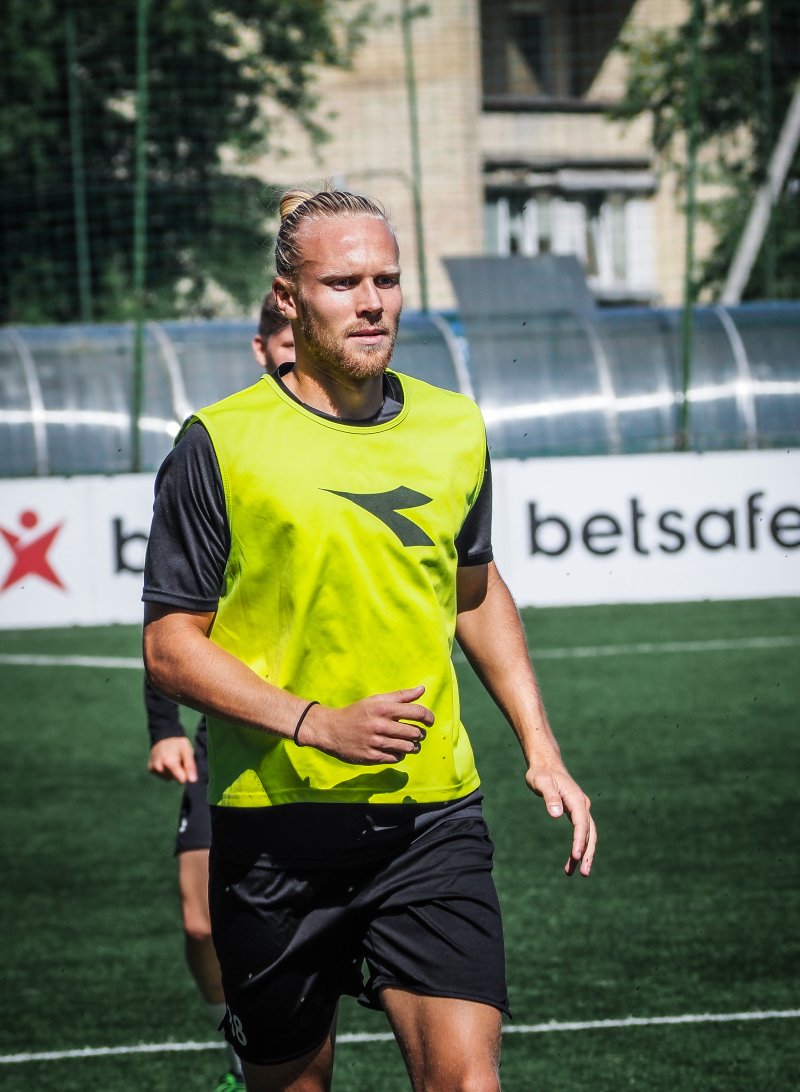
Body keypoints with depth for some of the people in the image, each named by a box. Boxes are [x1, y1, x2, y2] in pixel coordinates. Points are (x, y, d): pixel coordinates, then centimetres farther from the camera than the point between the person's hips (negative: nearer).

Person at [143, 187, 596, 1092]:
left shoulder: (454, 430, 7)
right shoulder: (220, 445, -6)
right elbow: (170, 646, -5)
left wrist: (540, 750, 15)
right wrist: (317, 722, -17)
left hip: (432, 816, 2)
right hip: (274, 826, -2)